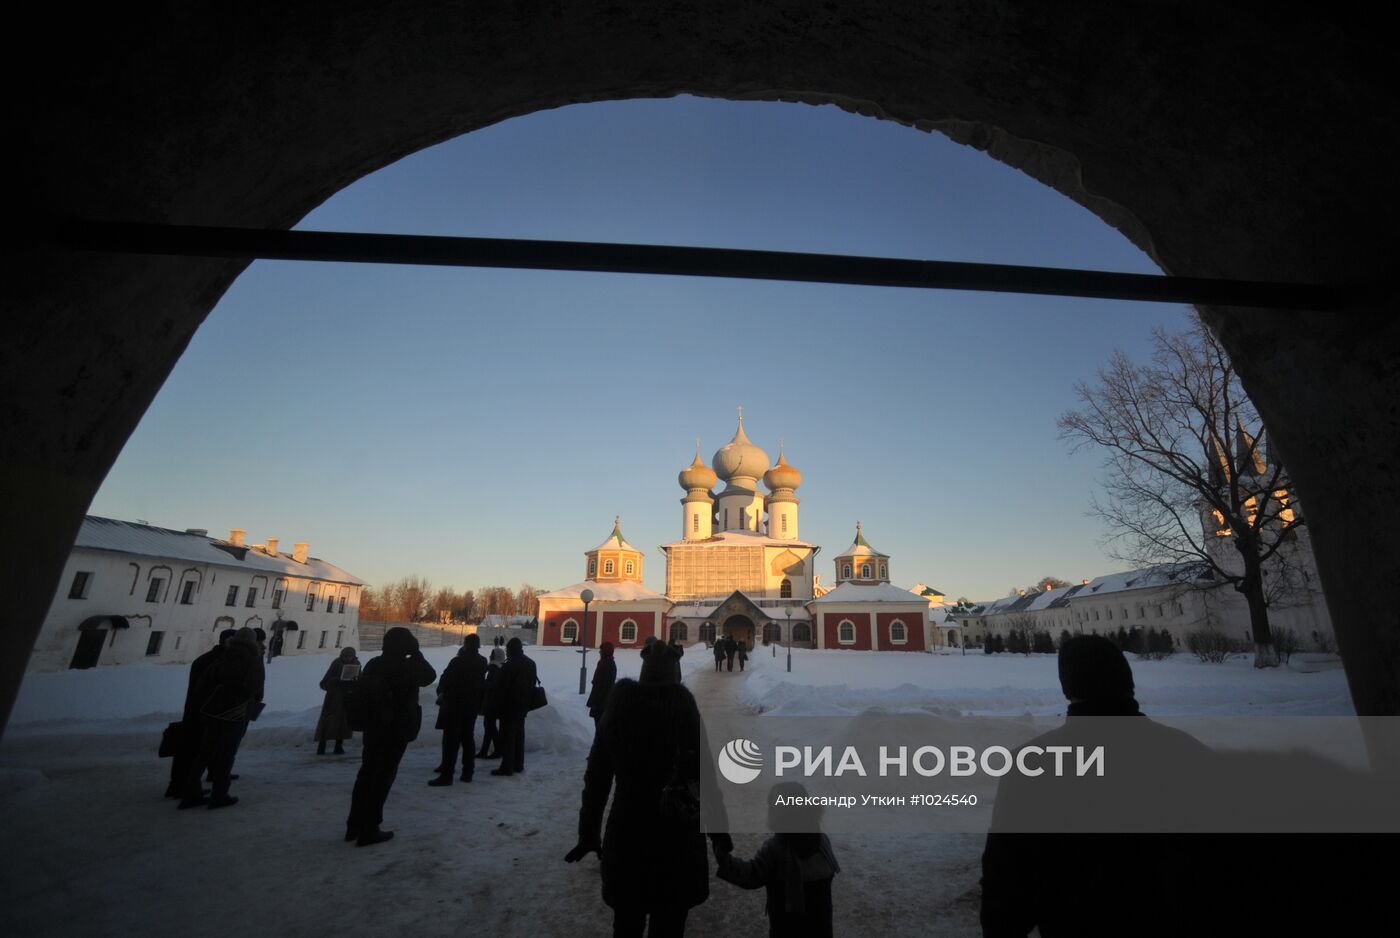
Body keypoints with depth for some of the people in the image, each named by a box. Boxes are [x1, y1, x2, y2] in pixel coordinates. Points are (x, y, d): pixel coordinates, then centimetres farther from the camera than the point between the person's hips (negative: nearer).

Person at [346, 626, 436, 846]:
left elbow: (359, 689, 9)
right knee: (383, 776, 2)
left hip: (373, 727, 7)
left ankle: (354, 825, 27)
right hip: (397, 729, -7)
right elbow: (429, 676, -5)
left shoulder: (373, 664, 3)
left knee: (367, 772, 18)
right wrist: (417, 654, -4)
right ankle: (369, 830, 7)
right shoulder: (407, 667, -18)